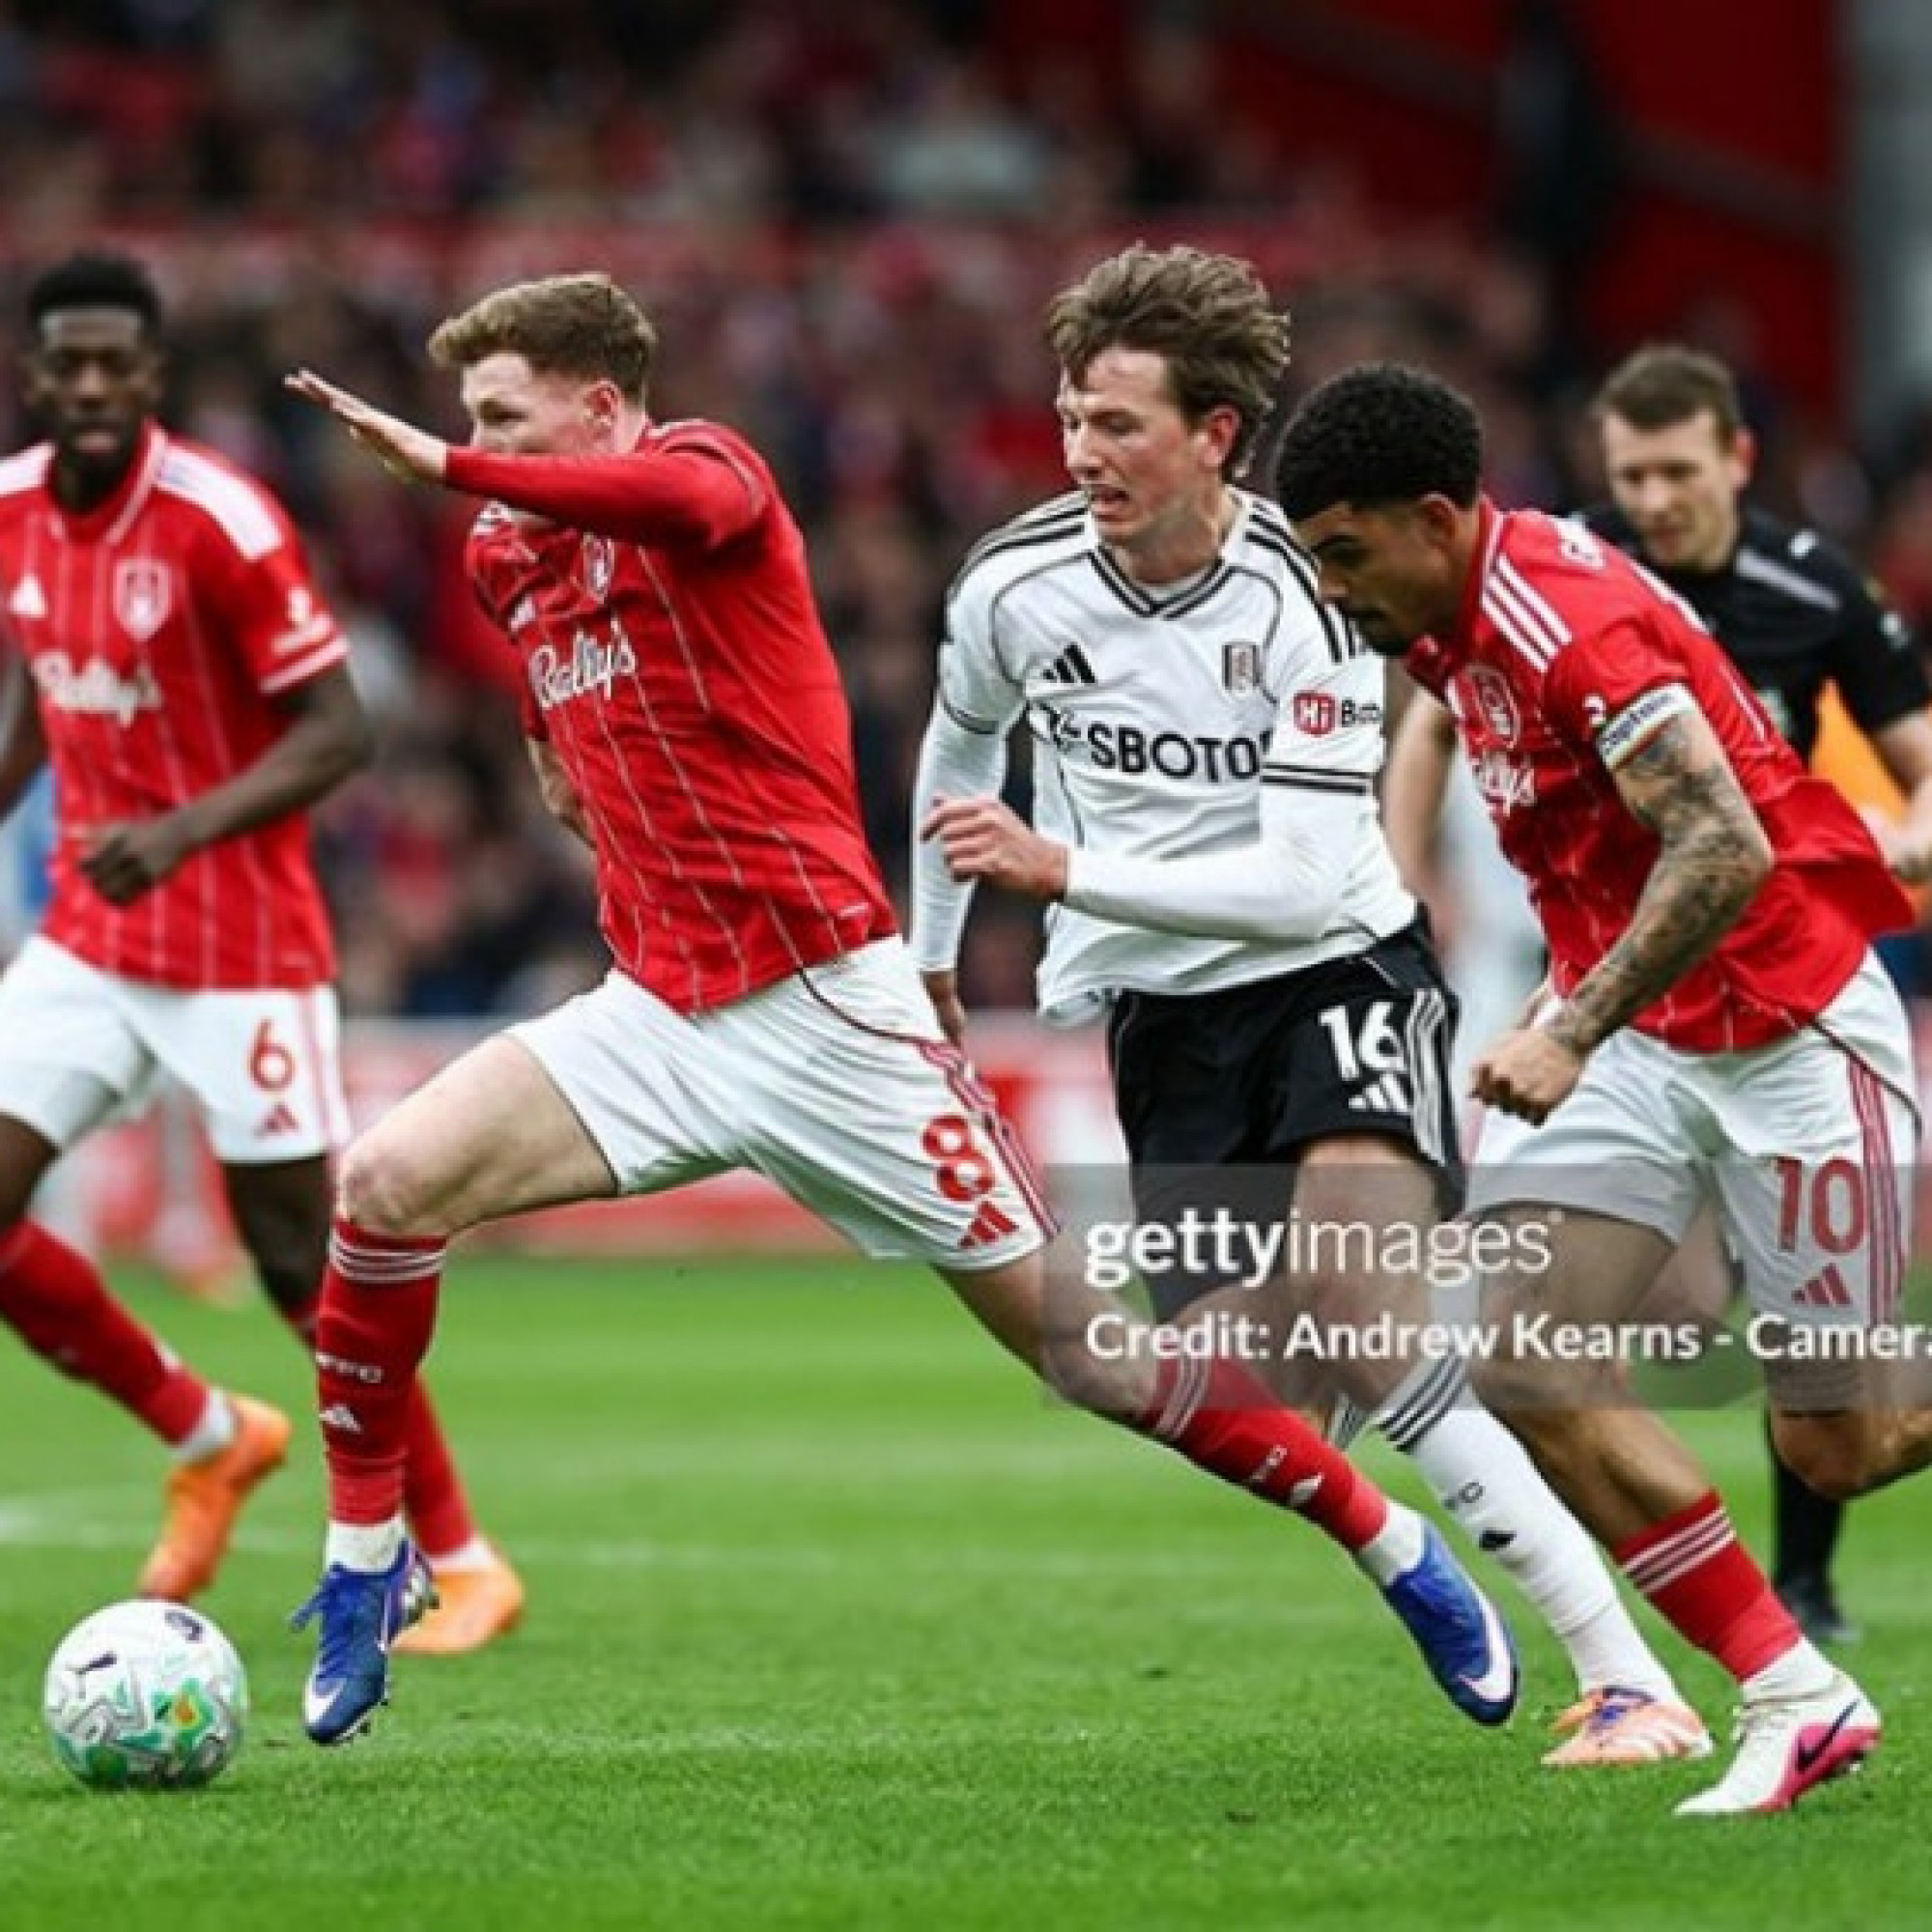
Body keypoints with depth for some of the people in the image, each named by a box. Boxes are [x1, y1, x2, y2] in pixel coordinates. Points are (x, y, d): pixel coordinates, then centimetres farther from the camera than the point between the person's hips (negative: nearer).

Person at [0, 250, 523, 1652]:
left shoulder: (221, 521, -19)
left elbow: (338, 731, -19)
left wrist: (184, 831, -30)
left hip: (243, 947, -6)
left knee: (300, 1262, -3)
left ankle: (463, 1560, 13)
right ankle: (208, 1438, 21)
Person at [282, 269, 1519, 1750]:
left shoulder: (703, 464, -8)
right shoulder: (508, 556, 14)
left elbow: (685, 499, -36)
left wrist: (440, 464, -38)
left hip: (824, 1006, -6)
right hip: (658, 1013, 6)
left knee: (1072, 1336, -3)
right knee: (387, 1183, -14)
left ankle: (1395, 1546, 12)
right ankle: (364, 1563, 0)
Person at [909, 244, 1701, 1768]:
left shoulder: (1299, 594, -20)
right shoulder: (1017, 587, -7)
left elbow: (1304, 882, -26)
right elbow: (962, 742, 18)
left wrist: (1063, 870, -31)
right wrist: (930, 958, 28)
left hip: (1339, 970, -5)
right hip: (1165, 1012, 5)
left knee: (1359, 1318, -25)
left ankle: (1630, 1679, -25)